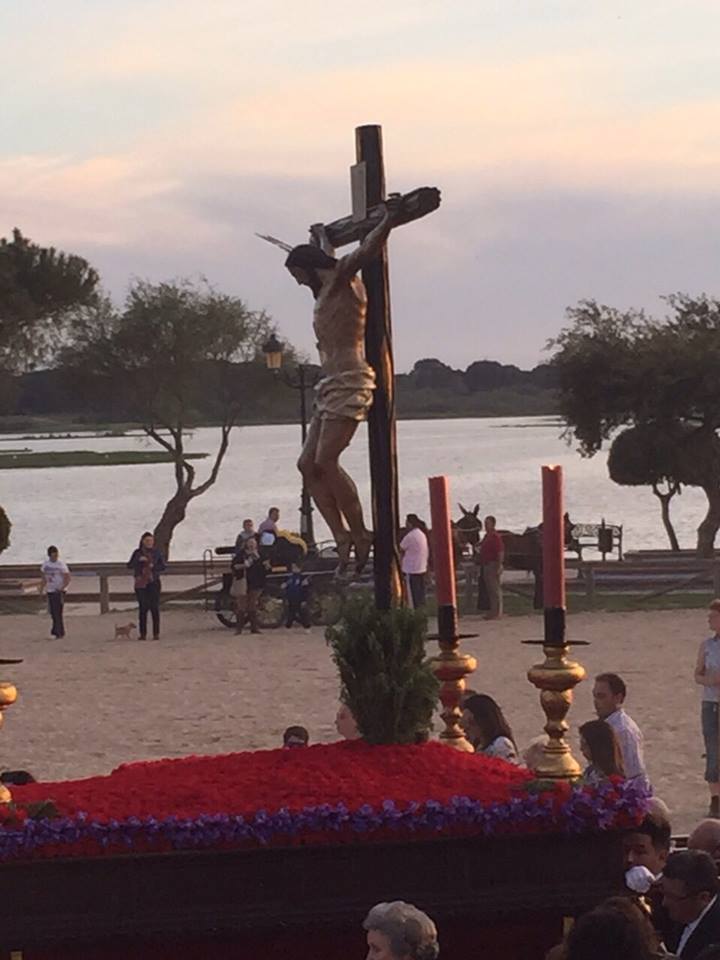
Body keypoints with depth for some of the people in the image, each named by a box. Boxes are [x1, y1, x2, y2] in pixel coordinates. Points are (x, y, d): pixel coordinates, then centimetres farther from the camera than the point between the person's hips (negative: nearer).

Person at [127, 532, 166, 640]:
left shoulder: (157, 552, 6)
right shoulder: (137, 553, 6)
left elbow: (163, 566, 5)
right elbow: (129, 566, 0)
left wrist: (153, 566, -13)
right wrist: (138, 560, -16)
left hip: (153, 582, 0)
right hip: (141, 583, 0)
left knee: (155, 608, -5)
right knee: (143, 608, -3)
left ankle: (156, 633, -4)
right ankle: (143, 634, -1)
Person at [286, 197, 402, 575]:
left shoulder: (341, 278, -5)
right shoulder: (325, 292, 21)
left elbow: (366, 251, -24)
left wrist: (388, 221, -41)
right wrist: (324, 239, 62)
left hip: (349, 382, -10)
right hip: (331, 385, 10)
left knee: (326, 462, -19)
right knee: (308, 464, 3)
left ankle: (360, 533, -15)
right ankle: (341, 535, 0)